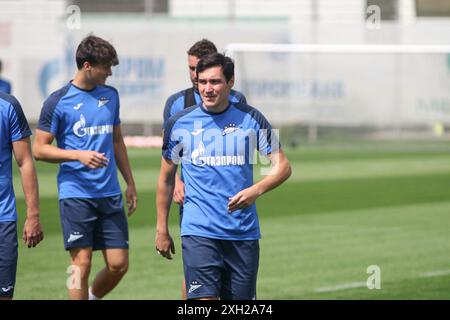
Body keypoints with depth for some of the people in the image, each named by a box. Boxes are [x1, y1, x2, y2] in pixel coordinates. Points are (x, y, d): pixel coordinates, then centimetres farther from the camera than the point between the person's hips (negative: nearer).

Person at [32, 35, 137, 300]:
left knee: (119, 264, 2)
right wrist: (79, 155, -16)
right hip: (76, 194, -5)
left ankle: (92, 297, 28)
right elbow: (39, 149, -4)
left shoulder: (110, 95, 12)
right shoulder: (58, 101, -5)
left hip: (110, 193, 5)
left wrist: (130, 182, 20)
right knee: (82, 263, -7)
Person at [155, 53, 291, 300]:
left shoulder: (251, 119, 2)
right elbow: (166, 178, 13)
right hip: (199, 232, -2)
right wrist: (161, 229, 12)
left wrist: (256, 190, -18)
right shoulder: (179, 124, 2)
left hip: (244, 233, 2)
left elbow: (282, 167, 3)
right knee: (204, 299, -16)